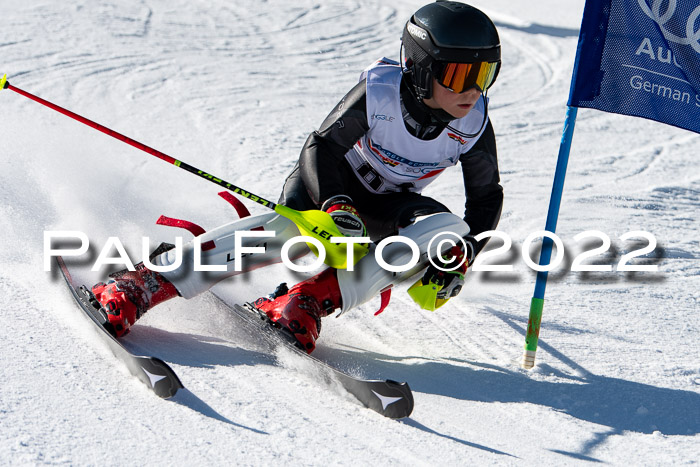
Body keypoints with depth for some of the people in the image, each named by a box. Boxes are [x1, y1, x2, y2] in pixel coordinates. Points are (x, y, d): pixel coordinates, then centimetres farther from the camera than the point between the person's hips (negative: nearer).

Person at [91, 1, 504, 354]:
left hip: (388, 207, 4)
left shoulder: (475, 123, -19)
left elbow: (487, 196, -4)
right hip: (334, 182, -4)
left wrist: (463, 257, -20)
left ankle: (311, 301, -37)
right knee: (288, 231, -36)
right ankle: (135, 288, -39)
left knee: (448, 230, -30)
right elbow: (320, 148, -21)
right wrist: (335, 206, -40)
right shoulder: (379, 91, -26)